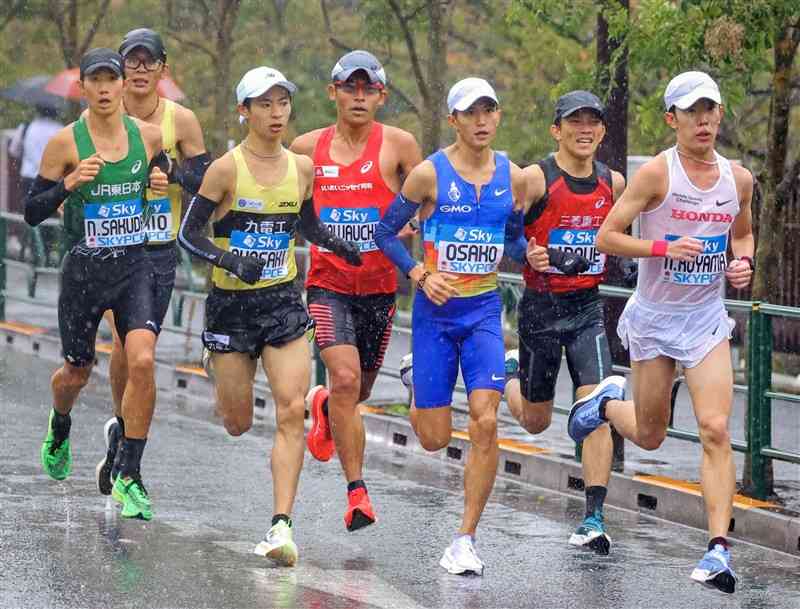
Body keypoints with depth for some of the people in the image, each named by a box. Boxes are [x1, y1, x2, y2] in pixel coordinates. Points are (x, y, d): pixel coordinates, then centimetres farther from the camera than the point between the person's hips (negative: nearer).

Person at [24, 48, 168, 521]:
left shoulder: (149, 136, 0)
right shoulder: (66, 143, -7)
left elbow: (161, 170, 22)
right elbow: (33, 212, -3)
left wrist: (164, 184, -2)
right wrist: (69, 184, -21)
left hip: (135, 268, 1)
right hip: (84, 270, -1)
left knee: (142, 361, -20)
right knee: (77, 372, 13)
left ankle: (130, 477, -11)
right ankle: (60, 429, 51)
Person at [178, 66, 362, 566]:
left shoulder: (301, 167, 4)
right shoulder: (227, 169, -10)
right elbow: (189, 233, -8)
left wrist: (341, 246, 5)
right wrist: (231, 261, -24)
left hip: (284, 300, 3)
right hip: (232, 304, -3)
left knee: (292, 411, -12)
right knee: (237, 423, 5)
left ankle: (282, 526, -13)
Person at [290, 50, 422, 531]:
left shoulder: (398, 145, -3)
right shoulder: (308, 148, 2)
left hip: (379, 288, 1)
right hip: (328, 285, -1)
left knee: (359, 392, 15)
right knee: (345, 378, -20)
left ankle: (324, 406, 52)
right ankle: (358, 491, -15)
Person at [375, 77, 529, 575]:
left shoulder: (514, 178, 3)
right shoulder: (430, 173, -7)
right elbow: (386, 232, -1)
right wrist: (420, 274, -14)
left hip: (485, 311, 2)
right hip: (436, 311, -2)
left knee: (485, 423, -14)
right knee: (435, 439, 2)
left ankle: (466, 539, -5)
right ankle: (420, 399, 41)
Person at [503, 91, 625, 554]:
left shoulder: (613, 183, 4)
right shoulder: (536, 180, -11)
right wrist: (526, 252, -22)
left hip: (588, 307, 3)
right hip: (541, 306, -2)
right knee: (535, 422, 10)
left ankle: (594, 518, -10)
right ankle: (511, 374, 45)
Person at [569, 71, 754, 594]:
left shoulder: (739, 179, 2)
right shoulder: (657, 173, -13)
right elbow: (607, 237, -12)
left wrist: (743, 264, -1)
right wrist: (665, 247, -25)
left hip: (707, 318, 2)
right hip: (654, 316, -2)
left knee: (716, 430, -13)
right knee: (650, 437, 11)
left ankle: (719, 548, -13)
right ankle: (608, 402, 46)